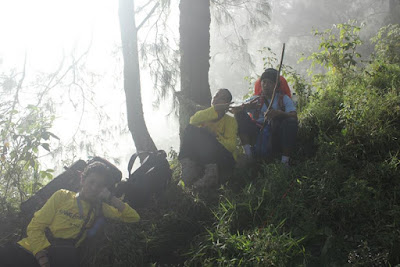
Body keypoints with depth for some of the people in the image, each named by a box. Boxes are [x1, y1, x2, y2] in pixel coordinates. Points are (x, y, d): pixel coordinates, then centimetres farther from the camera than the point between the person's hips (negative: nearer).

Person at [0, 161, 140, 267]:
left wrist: (110, 198, 4)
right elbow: (35, 227, 1)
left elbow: (133, 217, 14)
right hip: (32, 250, -2)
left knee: (69, 253, -36)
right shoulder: (63, 196, 9)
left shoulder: (99, 208, 16)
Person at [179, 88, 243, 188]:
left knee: (202, 135, -26)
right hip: (203, 157, 3)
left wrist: (215, 136, -21)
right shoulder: (206, 116, 13)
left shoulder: (230, 121, 5)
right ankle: (188, 165, -29)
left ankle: (211, 169, -34)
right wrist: (215, 109, -20)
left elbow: (231, 146, -10)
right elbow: (193, 120, -14)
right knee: (191, 129, -18)